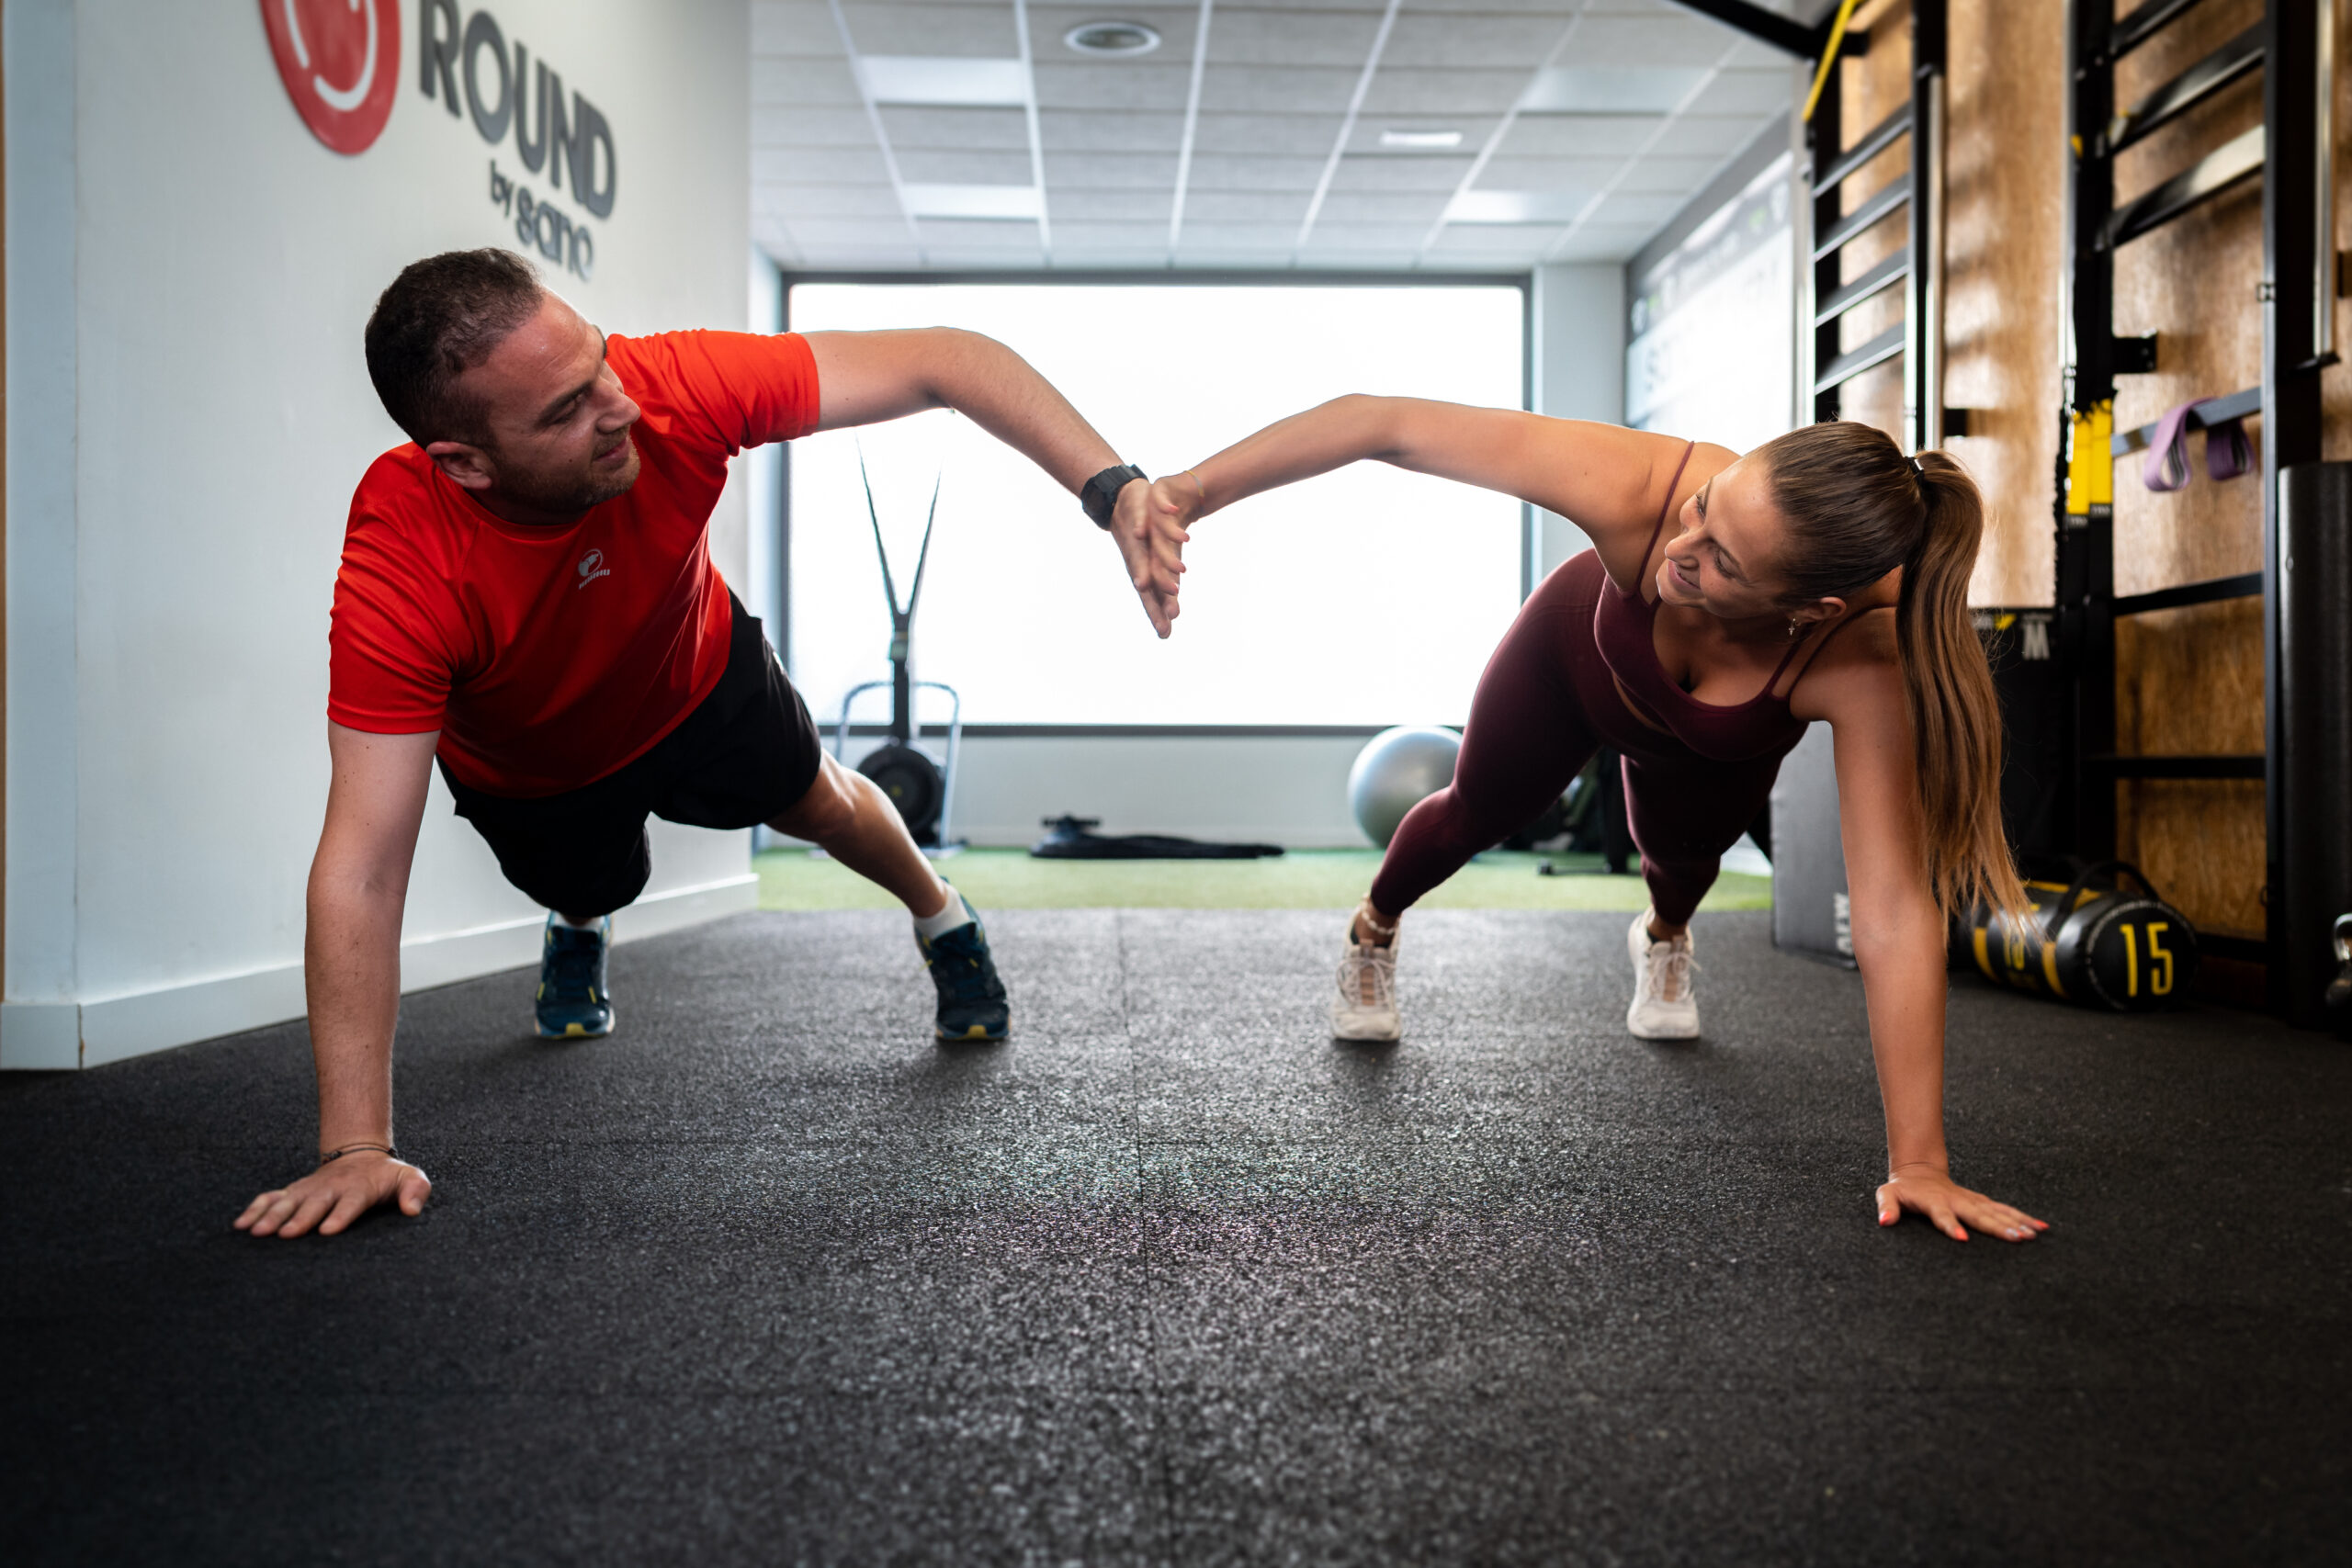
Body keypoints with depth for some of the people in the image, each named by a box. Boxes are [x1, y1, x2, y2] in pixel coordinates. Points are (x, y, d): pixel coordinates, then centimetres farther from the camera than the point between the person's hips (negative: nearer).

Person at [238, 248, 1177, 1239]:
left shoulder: (672, 388, -41)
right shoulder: (400, 571, -44)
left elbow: (937, 362, -37)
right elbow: (363, 864, -43)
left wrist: (1114, 491, -49)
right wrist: (355, 1148, -45)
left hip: (700, 678, 2)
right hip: (535, 769, -1)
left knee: (816, 801, 19)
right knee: (589, 888, 22)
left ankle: (943, 922, 51)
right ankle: (578, 929, 62)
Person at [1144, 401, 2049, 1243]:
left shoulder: (1863, 663, -46)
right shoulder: (1640, 489, -47)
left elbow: (1894, 912, -44)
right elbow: (1391, 425, -42)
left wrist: (1918, 1165, -41)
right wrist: (1198, 486, -42)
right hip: (1579, 652, 0)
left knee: (1680, 855, 25)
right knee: (1479, 813, 23)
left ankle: (1663, 940, 66)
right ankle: (1371, 933, 58)